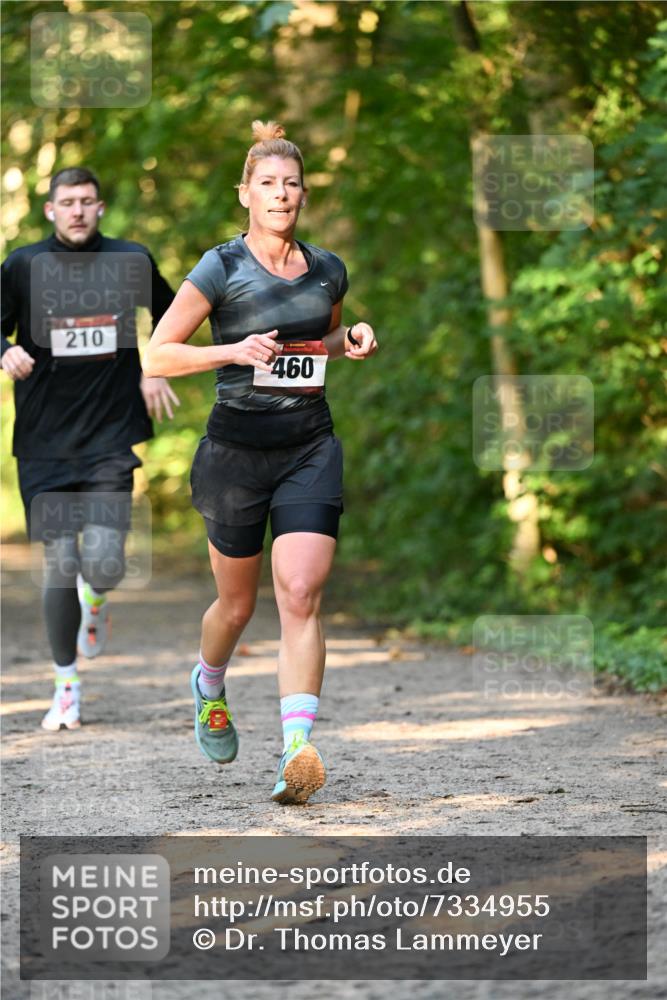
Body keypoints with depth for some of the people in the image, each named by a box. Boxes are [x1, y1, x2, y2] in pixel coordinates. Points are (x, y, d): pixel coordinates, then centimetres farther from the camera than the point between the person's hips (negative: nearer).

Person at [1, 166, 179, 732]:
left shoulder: (131, 262, 4)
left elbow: (171, 313, 22)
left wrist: (156, 371, 11)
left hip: (111, 439, 0)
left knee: (104, 565, -12)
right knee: (60, 567, -2)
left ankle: (95, 601, 27)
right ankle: (67, 687, 15)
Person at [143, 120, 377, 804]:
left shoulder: (327, 270, 7)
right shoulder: (221, 269, -6)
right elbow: (155, 356, -6)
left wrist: (352, 341, 4)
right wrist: (234, 350, -19)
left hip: (311, 447, 2)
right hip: (237, 448, -2)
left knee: (301, 596, -15)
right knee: (237, 604, 12)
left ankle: (297, 754, -22)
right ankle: (208, 686, 47)